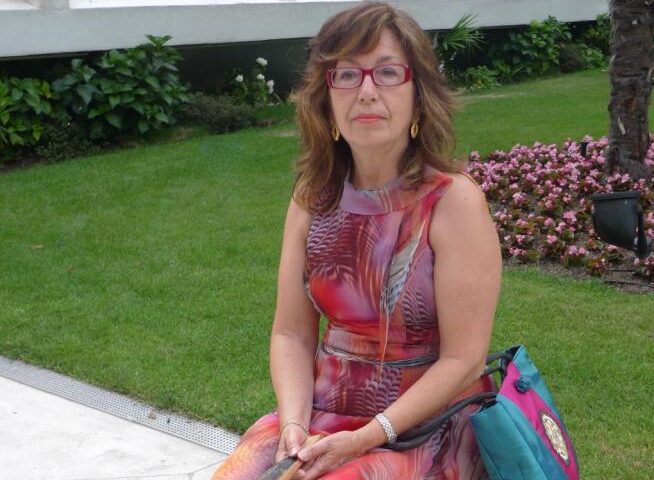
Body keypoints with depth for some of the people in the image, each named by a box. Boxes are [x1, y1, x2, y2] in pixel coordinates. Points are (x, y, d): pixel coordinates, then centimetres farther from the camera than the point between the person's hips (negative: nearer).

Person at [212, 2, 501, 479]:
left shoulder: (453, 201, -14)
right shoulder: (314, 198, 0)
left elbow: (463, 360, -14)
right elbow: (292, 333, 2)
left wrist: (366, 439, -19)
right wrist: (294, 423, -14)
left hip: (427, 423, -4)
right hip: (324, 411, 4)